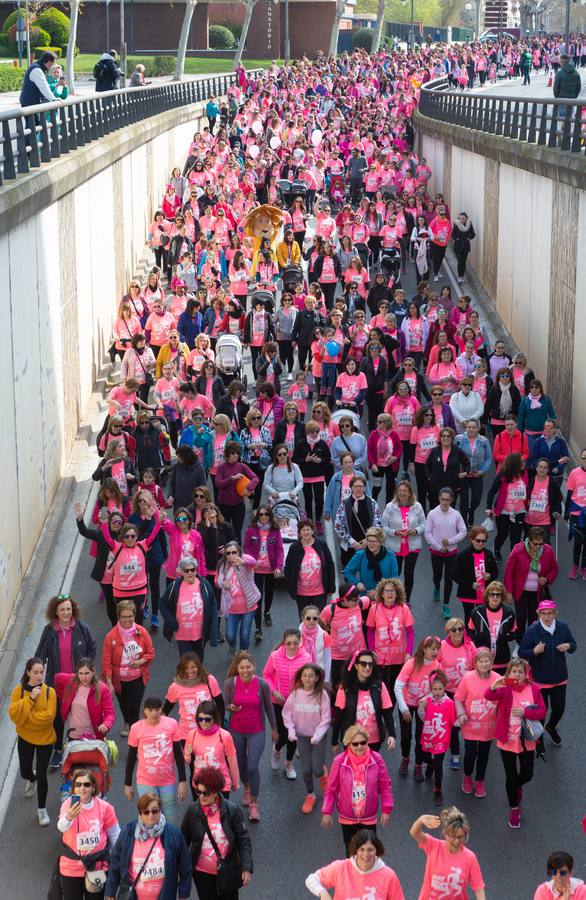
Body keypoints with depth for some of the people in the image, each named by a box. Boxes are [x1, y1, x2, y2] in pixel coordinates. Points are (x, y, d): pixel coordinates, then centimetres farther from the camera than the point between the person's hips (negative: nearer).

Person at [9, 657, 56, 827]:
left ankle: (41, 809, 21)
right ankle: (31, 779, 55)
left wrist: (26, 716, -20)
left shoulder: (49, 692, -14)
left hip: (45, 738, -2)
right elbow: (14, 714, -20)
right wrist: (30, 698, -29)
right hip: (25, 738, 2)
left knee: (42, 775, 0)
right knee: (25, 772, 16)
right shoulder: (19, 690, -10)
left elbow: (49, 716, -23)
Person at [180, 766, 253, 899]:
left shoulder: (232, 810, -12)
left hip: (228, 872, -1)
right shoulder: (193, 811, -7)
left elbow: (243, 840, -10)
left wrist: (246, 868, -17)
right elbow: (184, 841, 4)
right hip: (202, 873, 1)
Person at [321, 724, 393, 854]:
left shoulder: (376, 759, -14)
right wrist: (327, 812, -4)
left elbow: (385, 785, -5)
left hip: (369, 817, 0)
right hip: (347, 817, 0)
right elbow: (331, 788, -7)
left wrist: (386, 809, -5)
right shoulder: (339, 761, -17)